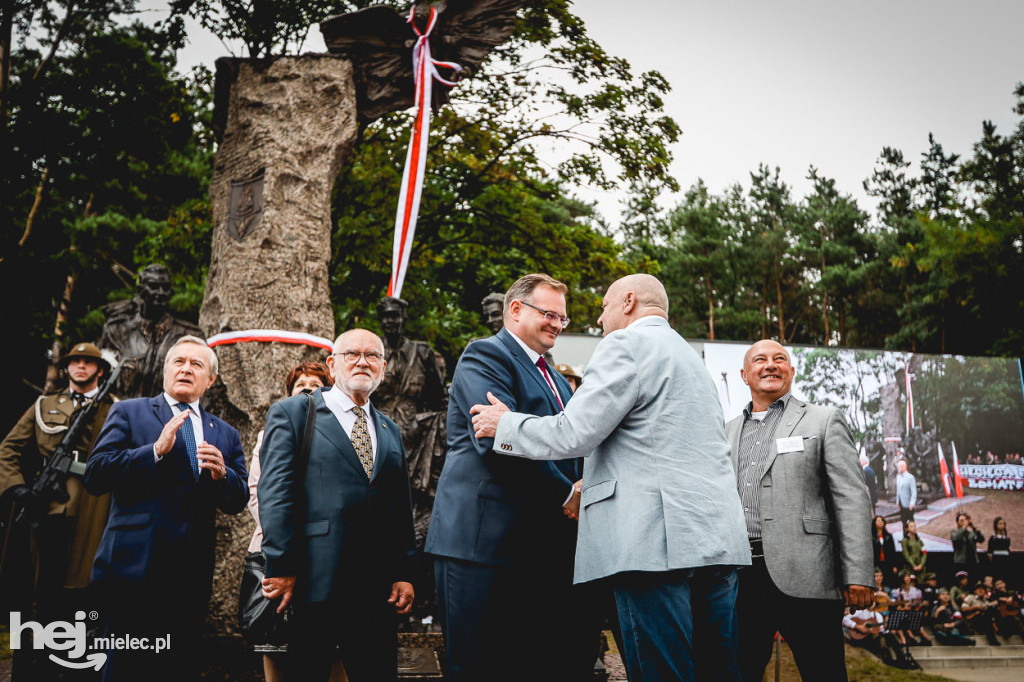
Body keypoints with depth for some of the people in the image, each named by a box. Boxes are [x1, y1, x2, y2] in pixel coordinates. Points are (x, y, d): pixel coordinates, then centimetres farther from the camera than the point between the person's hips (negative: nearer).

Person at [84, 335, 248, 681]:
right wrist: (155, 450, -16)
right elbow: (94, 475, -6)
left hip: (193, 575, 3)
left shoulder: (225, 435, 16)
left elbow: (237, 502, 10)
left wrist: (222, 473, -10)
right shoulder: (128, 412, 6)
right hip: (136, 566, -3)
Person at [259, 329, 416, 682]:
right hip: (312, 584, -4)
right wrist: (281, 568, -12)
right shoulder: (291, 413, 3)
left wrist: (405, 573, 7)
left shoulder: (390, 431, 19)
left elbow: (402, 510, 17)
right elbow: (274, 493, -5)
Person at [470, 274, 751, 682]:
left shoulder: (627, 344, -3)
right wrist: (590, 485, 39)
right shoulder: (689, 356, 26)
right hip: (718, 539, 9)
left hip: (658, 540, -9)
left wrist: (504, 425, 6)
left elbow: (574, 434, -9)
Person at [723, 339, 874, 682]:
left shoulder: (824, 421, 6)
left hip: (803, 578, -4)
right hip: (738, 578, 4)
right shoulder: (728, 431, 18)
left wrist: (857, 575, -10)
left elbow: (852, 500, -2)